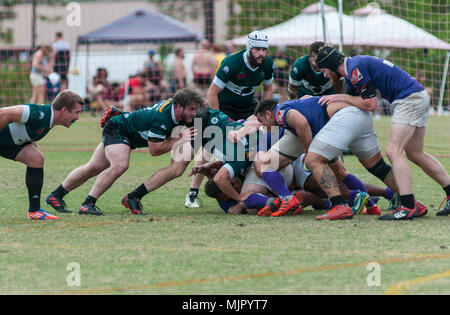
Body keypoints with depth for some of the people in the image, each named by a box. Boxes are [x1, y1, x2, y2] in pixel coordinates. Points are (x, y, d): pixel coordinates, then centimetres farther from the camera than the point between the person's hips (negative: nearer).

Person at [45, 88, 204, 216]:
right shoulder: (161, 118, -37)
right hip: (117, 128, -9)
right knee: (119, 166, -31)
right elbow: (154, 150, -28)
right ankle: (87, 204, -25)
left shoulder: (174, 104, -12)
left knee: (93, 168, 14)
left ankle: (55, 196, 25)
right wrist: (179, 140, -27)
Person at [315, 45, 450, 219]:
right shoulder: (351, 70, 16)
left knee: (393, 151, -16)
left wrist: (341, 97, -8)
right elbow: (350, 106, 27)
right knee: (416, 155, 15)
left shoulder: (356, 68, -16)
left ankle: (408, 206, -23)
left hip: (409, 99, -10)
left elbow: (370, 104, -16)